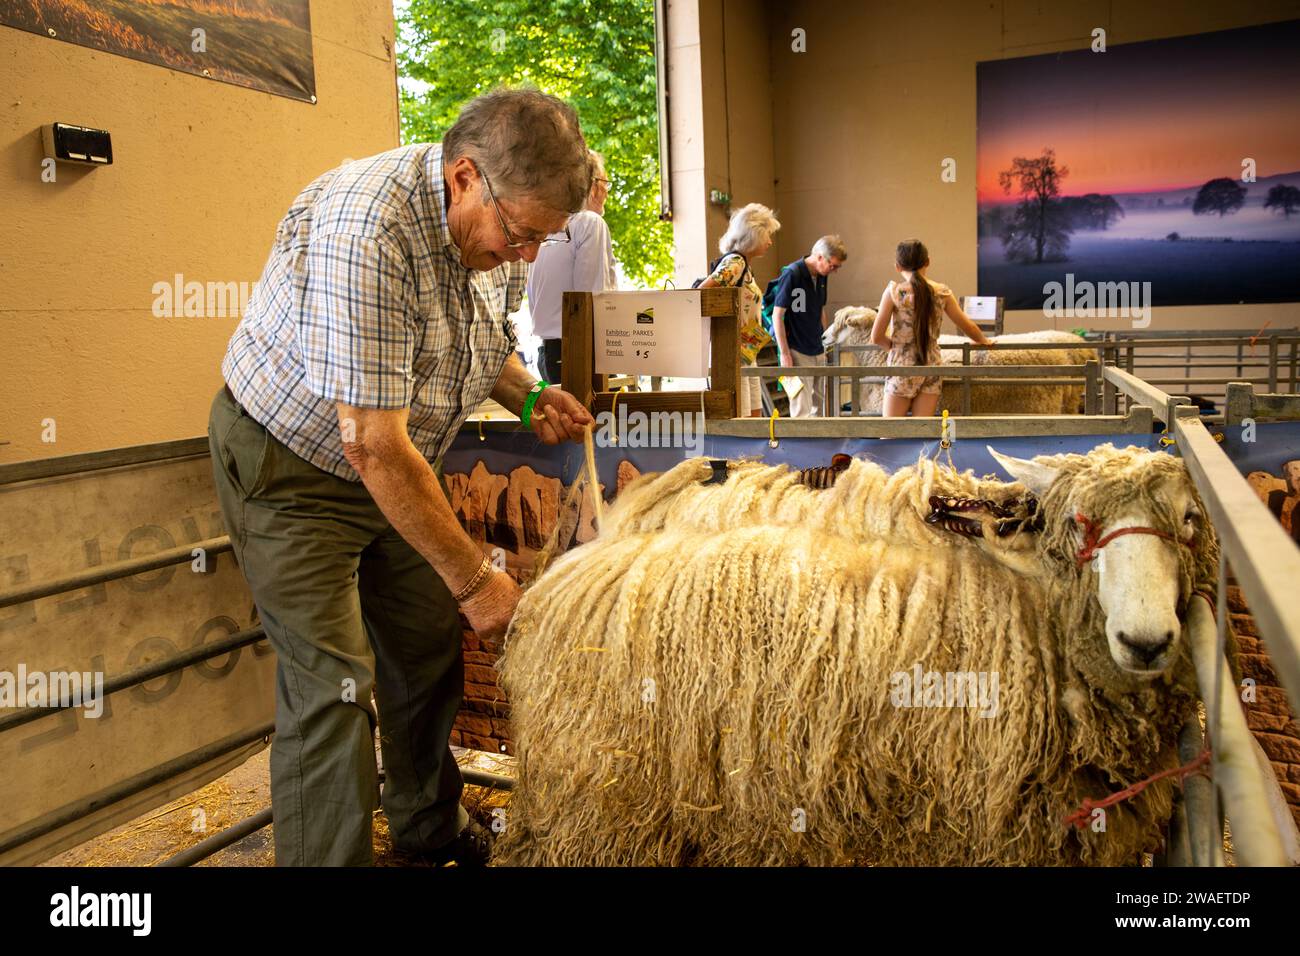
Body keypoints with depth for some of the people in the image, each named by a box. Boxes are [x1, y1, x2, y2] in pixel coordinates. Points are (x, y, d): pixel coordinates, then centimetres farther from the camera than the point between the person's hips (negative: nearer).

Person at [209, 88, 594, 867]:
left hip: (396, 461, 7)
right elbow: (373, 447, -33)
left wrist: (528, 395, -8)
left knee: (430, 650, 11)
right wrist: (474, 578, -24)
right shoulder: (363, 234, -34)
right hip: (291, 463, -7)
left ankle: (431, 830, 31)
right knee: (333, 684, -11)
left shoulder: (500, 224, -7)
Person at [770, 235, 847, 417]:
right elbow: (777, 316, -14)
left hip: (818, 351, 8)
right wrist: (784, 354, -17)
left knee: (820, 407, 12)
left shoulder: (821, 276, 9)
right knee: (801, 409, -9)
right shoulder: (792, 274, -14)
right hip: (797, 352, -8)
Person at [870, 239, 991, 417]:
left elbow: (876, 337, -8)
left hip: (902, 368, -3)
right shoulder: (942, 292, 0)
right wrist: (983, 341, 31)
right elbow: (968, 326, 10)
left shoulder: (894, 292, -9)